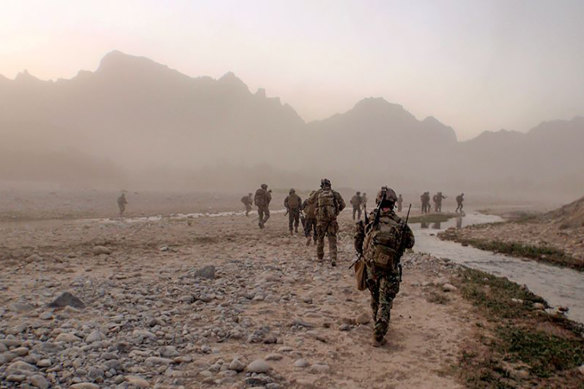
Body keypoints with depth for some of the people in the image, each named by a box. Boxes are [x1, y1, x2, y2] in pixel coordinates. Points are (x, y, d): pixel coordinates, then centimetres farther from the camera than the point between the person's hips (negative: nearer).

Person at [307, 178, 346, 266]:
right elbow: (342, 205, 4)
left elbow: (310, 201, 17)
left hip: (321, 219, 0)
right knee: (332, 240, 3)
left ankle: (320, 256, 31)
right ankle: (333, 259, -9)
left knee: (320, 238, 19)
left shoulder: (318, 193, 3)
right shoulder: (335, 193, 3)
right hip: (332, 219, 0)